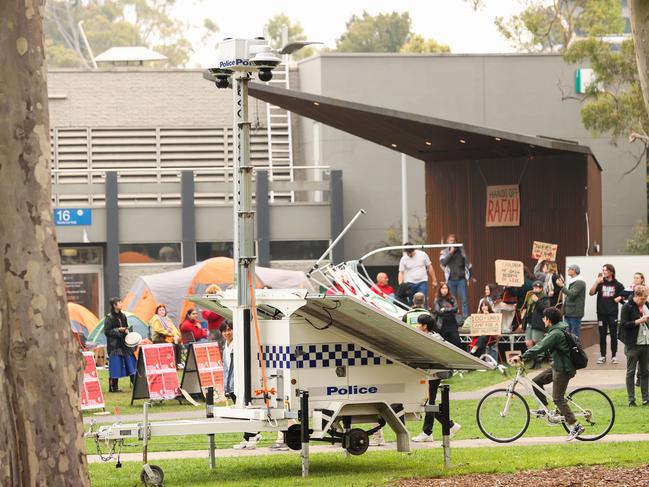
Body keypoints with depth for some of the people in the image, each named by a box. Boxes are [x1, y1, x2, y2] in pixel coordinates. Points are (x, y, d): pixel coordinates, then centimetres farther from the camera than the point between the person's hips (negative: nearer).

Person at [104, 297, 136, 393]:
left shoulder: (123, 316, 11)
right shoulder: (109, 317, -9)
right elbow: (106, 331, -11)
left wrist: (126, 330, -1)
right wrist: (118, 330, -16)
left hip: (124, 343, 7)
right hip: (114, 345, -7)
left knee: (130, 363, 5)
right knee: (115, 366, -6)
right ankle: (113, 387, 0)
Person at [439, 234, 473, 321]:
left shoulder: (461, 251, 10)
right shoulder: (444, 252, 7)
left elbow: (468, 263, 16)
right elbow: (443, 262, -10)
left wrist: (471, 276, 15)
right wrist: (451, 253, -12)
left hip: (461, 279, 0)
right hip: (451, 280, 0)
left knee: (464, 300, -6)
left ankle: (465, 318, -6)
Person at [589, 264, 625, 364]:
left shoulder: (617, 284, 2)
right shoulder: (600, 283, 3)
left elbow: (623, 295, 13)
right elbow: (591, 293, -8)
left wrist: (619, 298, -8)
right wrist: (597, 281, -17)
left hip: (613, 313, -1)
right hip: (601, 313, 1)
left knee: (613, 335, 2)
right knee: (602, 335, 5)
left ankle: (614, 356, 9)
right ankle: (602, 356, 11)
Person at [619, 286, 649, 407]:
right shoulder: (627, 307, -7)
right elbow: (623, 324, -15)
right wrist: (639, 321, -22)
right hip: (633, 344, -6)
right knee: (631, 372, 1)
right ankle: (631, 400, 3)